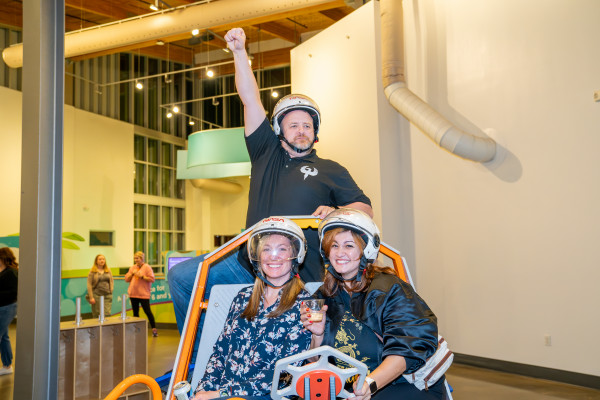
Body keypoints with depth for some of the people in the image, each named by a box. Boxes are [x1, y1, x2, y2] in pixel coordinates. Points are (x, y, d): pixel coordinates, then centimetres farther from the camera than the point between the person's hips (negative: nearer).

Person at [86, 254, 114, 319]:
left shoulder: (108, 270, 11)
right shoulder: (92, 271, -1)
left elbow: (111, 281, 17)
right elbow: (89, 285, -5)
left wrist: (111, 290, 2)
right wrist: (91, 297, -10)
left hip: (107, 296, 3)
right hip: (97, 296, -3)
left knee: (107, 315, -4)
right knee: (97, 316, 1)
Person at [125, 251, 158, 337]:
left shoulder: (147, 267, -4)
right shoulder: (132, 267, 13)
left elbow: (152, 279, -10)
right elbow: (126, 279, 13)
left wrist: (142, 276, -17)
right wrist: (132, 273, -4)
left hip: (143, 294, -5)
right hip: (133, 294, 6)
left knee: (147, 311, -7)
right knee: (135, 312, 10)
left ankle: (154, 329, -3)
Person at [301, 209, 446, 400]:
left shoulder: (389, 288, -9)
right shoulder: (328, 295, 8)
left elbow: (406, 348, -20)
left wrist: (371, 383, -34)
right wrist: (318, 334, -8)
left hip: (405, 384, -4)